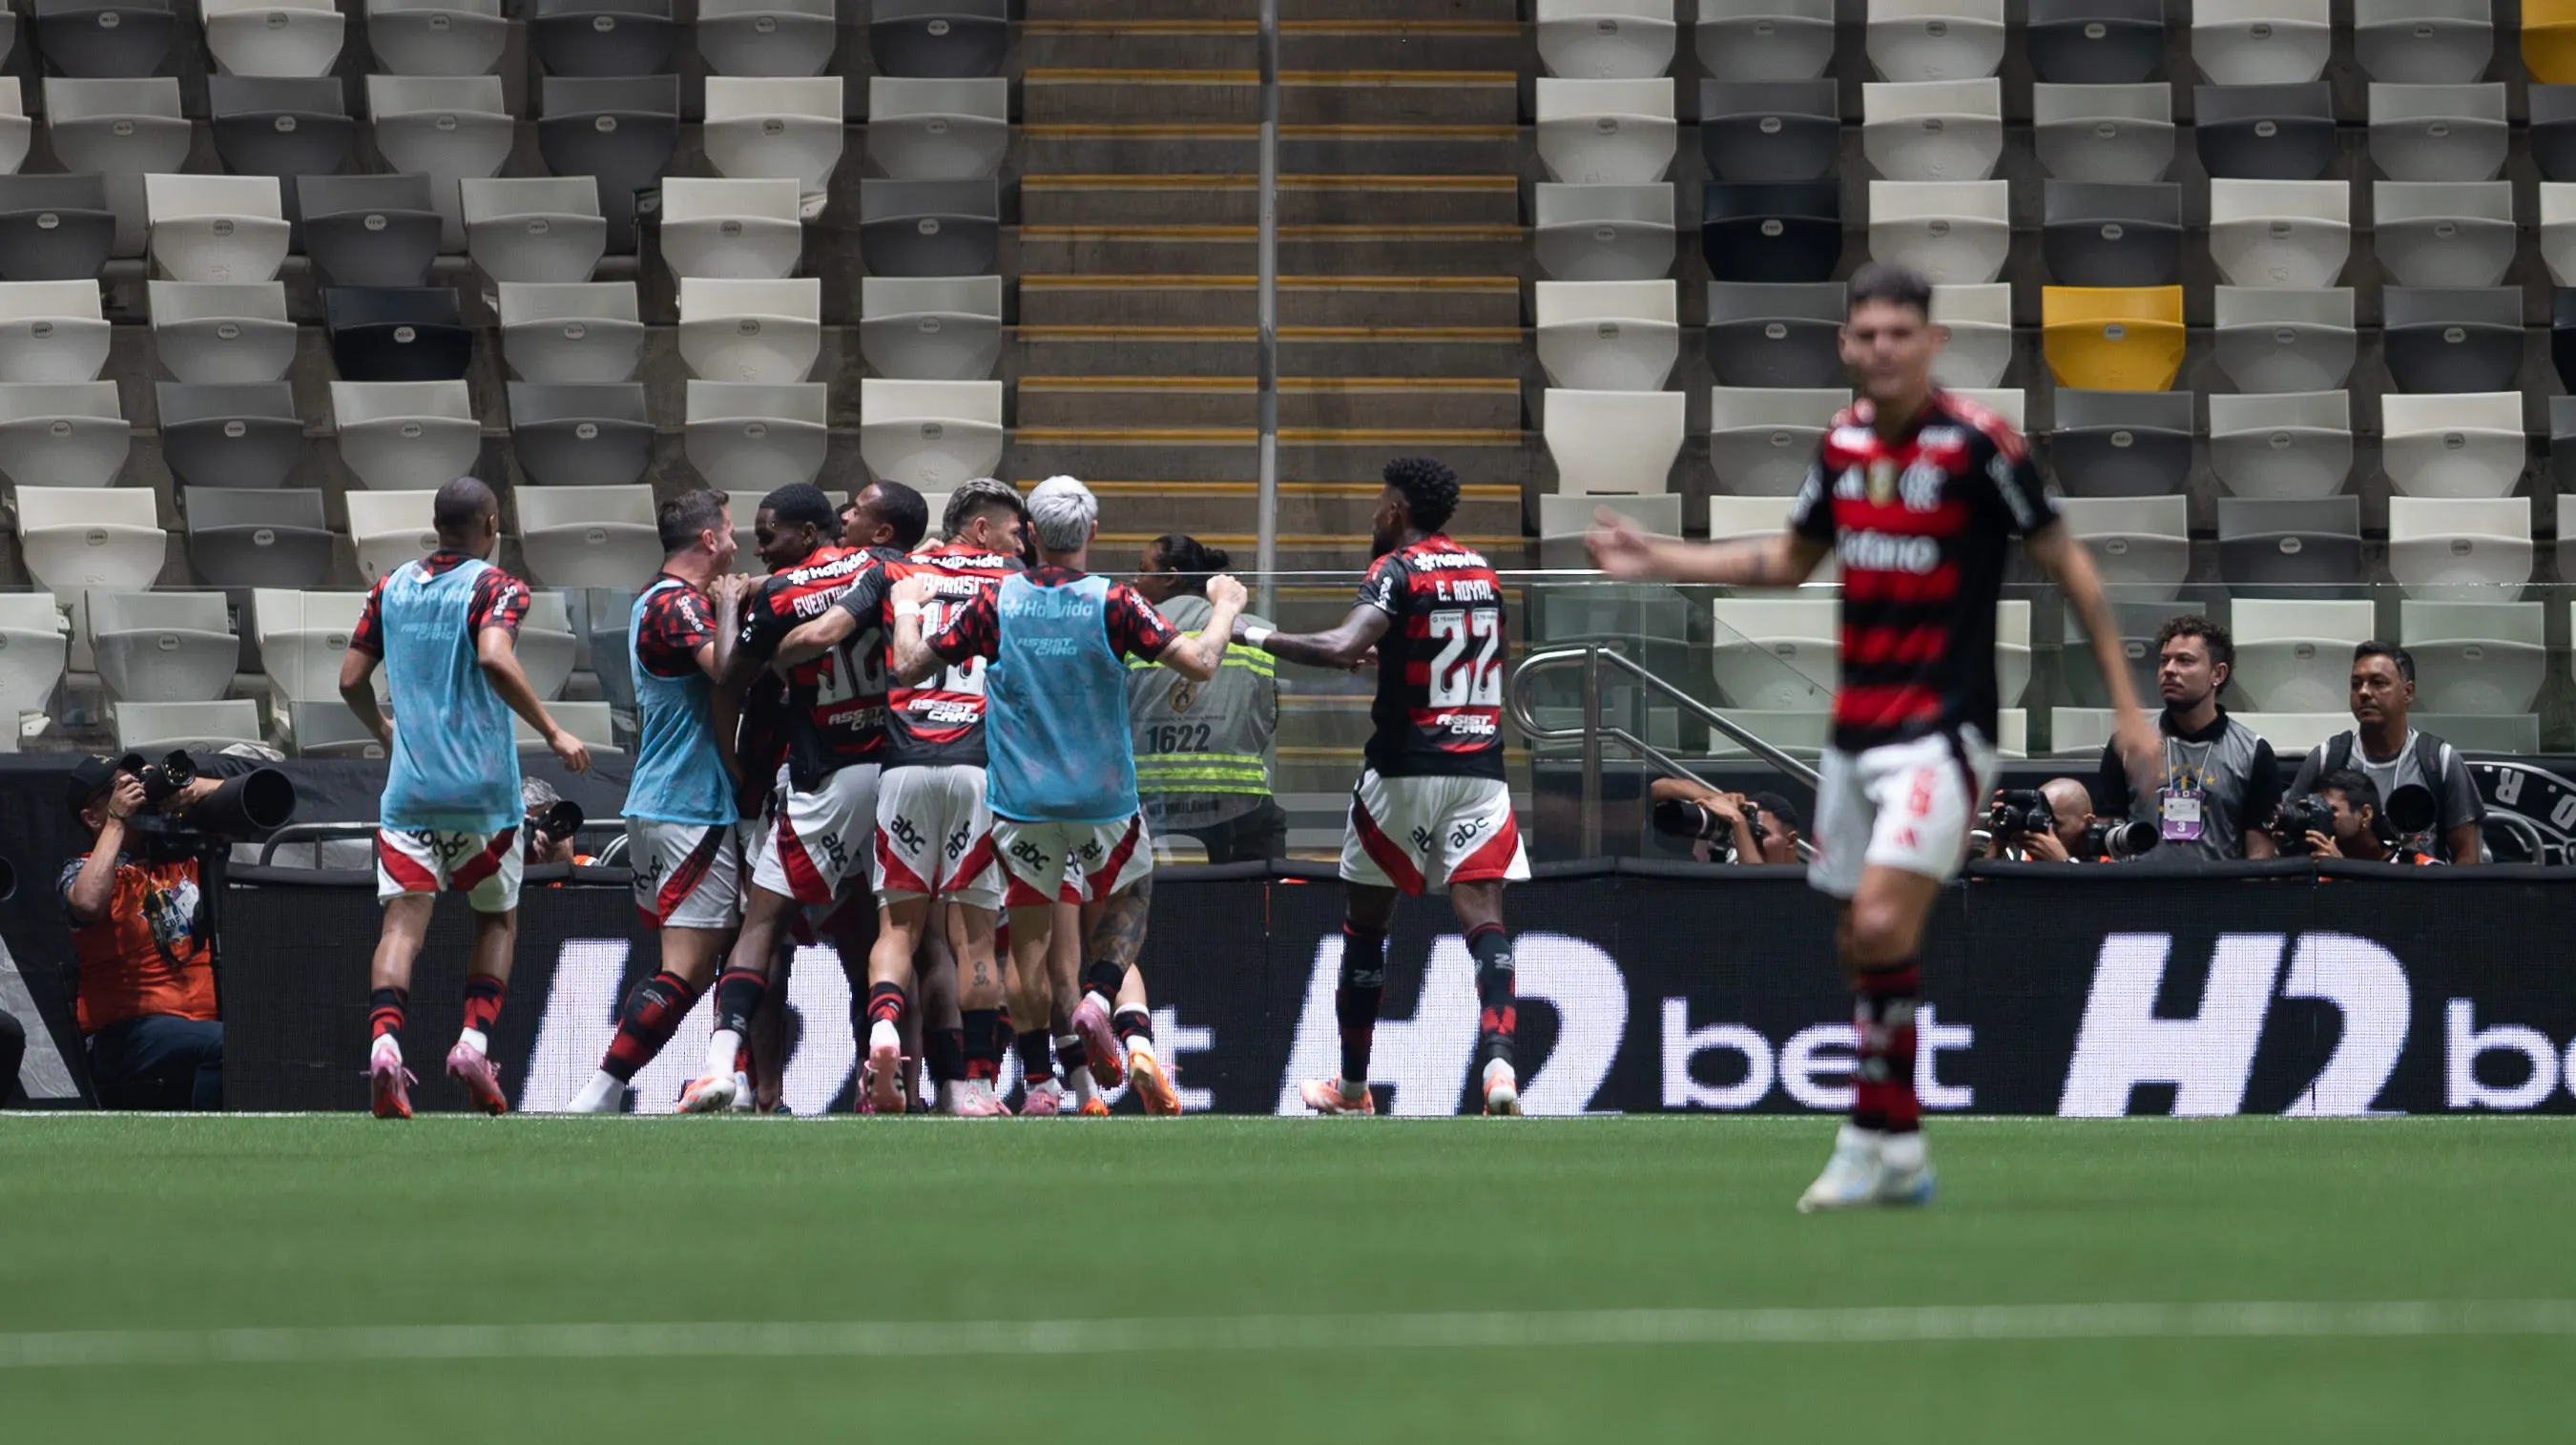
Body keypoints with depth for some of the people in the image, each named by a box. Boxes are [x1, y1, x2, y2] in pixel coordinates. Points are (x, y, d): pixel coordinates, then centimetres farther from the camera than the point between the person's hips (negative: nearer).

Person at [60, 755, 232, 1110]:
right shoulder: (85, 871, 3)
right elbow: (88, 904, -23)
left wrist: (200, 788, 2)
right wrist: (117, 823, -11)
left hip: (207, 1018, 6)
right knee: (226, 1046, -34)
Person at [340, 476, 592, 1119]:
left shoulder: (392, 587, 10)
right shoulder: (496, 587, -4)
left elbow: (351, 681, 12)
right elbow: (495, 659, -23)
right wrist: (552, 733, -17)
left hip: (408, 785, 3)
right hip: (482, 788, -3)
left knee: (404, 918, -4)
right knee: (497, 921, 15)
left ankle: (385, 1039, -27)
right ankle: (474, 1039, -2)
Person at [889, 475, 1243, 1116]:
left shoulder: (996, 601, -6)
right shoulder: (1113, 603, -11)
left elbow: (910, 668, 1)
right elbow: (1200, 663, -14)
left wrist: (906, 608, 19)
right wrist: (1225, 607, 5)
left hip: (1021, 799, 1)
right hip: (1103, 798, -1)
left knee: (1029, 940, 8)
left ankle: (1040, 1083, 4)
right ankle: (1096, 997, -6)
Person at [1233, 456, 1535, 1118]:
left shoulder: (1397, 571, -8)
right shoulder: (1480, 570, 13)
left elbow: (1341, 648, -24)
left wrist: (1256, 635, -14)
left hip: (1406, 769, -4)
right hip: (1480, 768, 4)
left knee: (1365, 922, 12)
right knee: (1483, 917, -7)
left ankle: (1352, 1087, 21)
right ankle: (1498, 1059, -30)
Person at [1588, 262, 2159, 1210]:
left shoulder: (1976, 444, -12)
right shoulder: (1843, 444, 7)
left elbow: (2068, 565, -6)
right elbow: (1785, 562, 23)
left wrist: (2125, 703, -7)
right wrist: (1657, 560, 17)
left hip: (1942, 731, -7)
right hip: (1857, 733, 7)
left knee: (1882, 923, -19)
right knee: (1861, 943, 8)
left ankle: (1874, 1139, -10)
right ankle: (1901, 1154, 17)